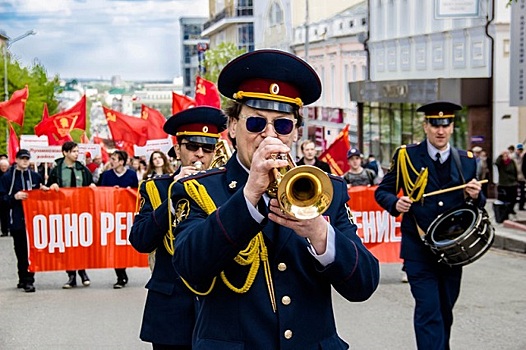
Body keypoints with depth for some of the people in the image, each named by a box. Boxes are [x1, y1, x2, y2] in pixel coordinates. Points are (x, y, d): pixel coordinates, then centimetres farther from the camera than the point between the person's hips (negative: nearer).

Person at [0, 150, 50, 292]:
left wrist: (45, 189, -1)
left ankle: (28, 280, 0)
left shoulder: (35, 176, 13)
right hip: (16, 219, -1)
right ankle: (23, 278, 10)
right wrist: (14, 197, -15)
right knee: (20, 251, 2)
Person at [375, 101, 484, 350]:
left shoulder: (467, 161, 6)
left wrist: (476, 196, -9)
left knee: (445, 311, 14)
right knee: (429, 309, -11)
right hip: (418, 249, -3)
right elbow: (382, 191, 2)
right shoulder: (406, 156, -3)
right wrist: (395, 203, -19)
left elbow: (475, 205, 15)